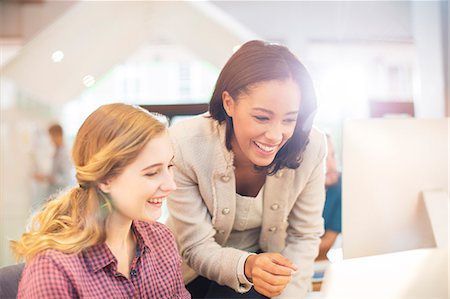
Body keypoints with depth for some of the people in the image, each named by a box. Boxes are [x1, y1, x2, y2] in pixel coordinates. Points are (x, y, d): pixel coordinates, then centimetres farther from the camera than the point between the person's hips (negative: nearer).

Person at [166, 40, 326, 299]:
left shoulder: (311, 148, -19)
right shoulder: (184, 146, -25)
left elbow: (305, 237, -5)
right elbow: (198, 249, -17)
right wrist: (246, 266, -36)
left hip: (268, 262, 0)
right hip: (196, 272, 0)